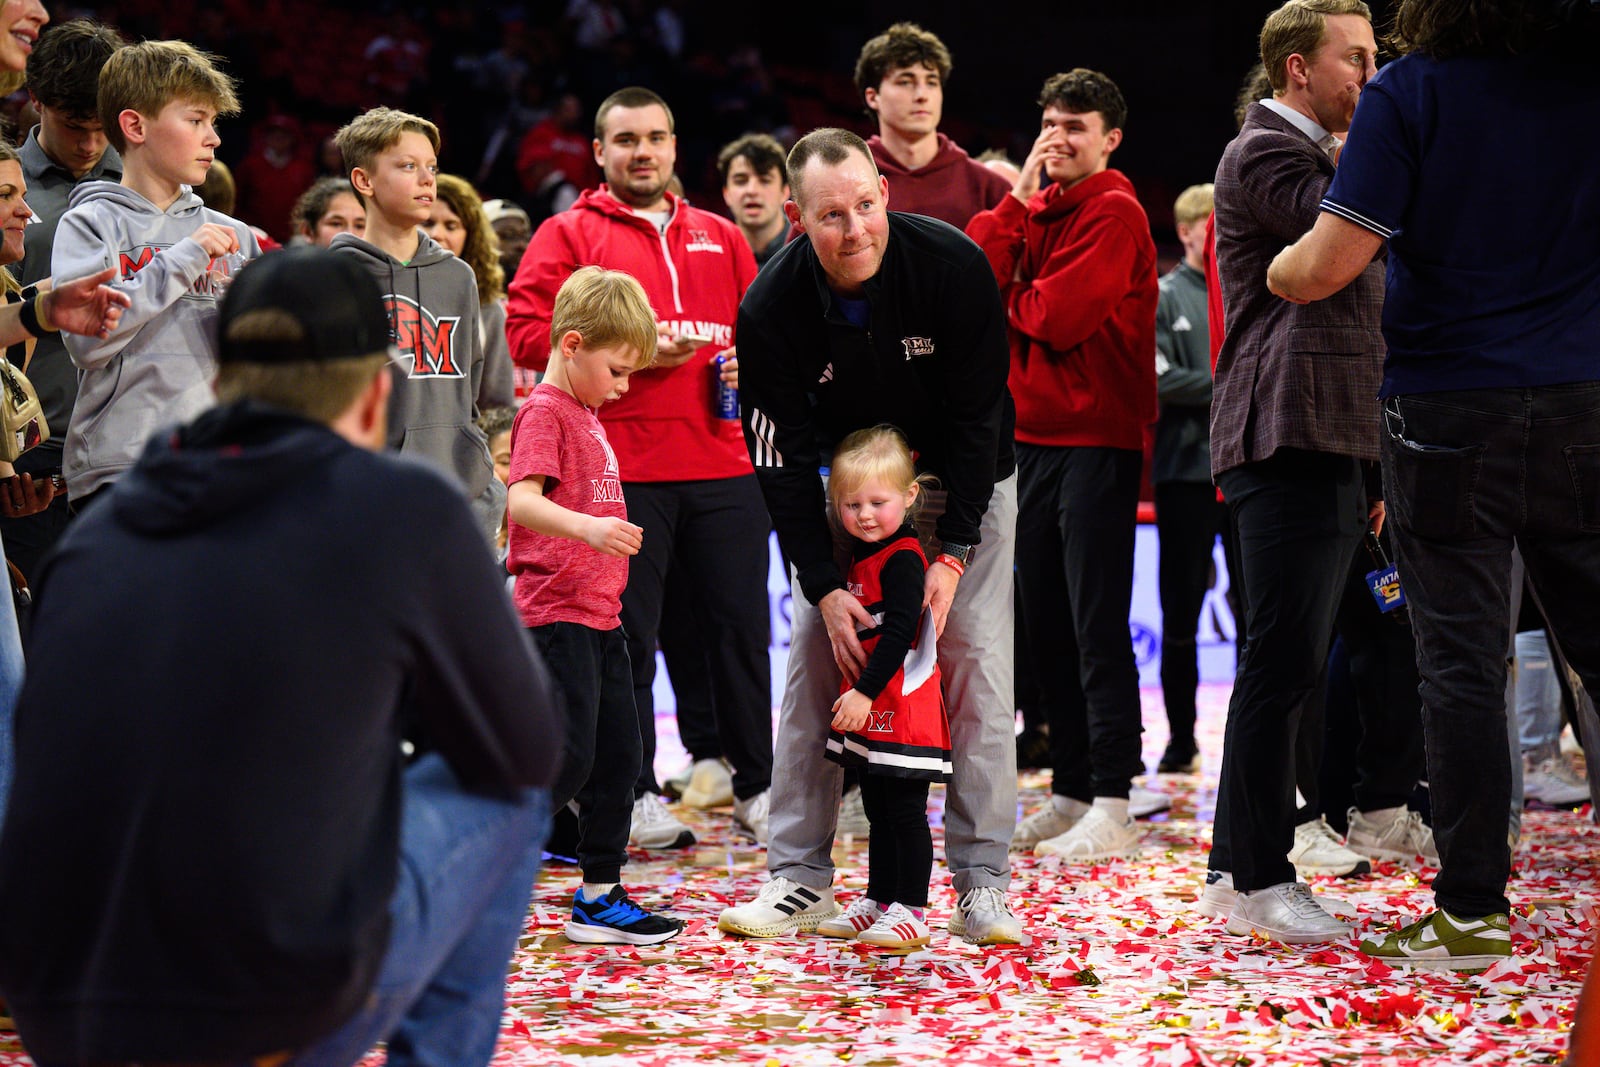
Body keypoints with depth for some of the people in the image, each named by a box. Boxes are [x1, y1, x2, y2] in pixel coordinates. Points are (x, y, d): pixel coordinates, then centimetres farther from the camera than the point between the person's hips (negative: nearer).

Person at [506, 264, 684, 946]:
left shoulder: (587, 415, 18)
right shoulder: (545, 411, -12)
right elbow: (522, 502, -26)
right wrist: (587, 527, -40)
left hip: (598, 613, 10)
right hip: (557, 614, -10)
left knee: (617, 755, 11)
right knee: (568, 758, -11)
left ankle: (600, 896, 17)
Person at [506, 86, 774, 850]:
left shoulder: (720, 238, 18)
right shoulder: (569, 235, 5)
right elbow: (527, 332, -5)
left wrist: (751, 364, 3)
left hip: (723, 465, 4)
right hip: (621, 470, -3)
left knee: (741, 628, 6)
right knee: (627, 636, 0)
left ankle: (756, 786, 16)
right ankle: (636, 794, 9)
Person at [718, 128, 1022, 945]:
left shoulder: (954, 266, -26)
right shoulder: (772, 307, -22)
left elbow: (977, 417, -19)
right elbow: (781, 457, -17)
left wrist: (953, 552, -23)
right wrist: (822, 583, -23)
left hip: (965, 485, -1)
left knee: (976, 664, -8)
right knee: (813, 659, -5)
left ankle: (983, 884, -2)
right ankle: (799, 877, 4)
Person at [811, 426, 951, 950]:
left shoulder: (902, 559, -16)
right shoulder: (863, 554, 13)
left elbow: (899, 634, -23)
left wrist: (865, 691, -25)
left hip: (902, 707, -10)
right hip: (871, 710, 10)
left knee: (904, 810, -4)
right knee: (879, 808, 18)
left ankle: (910, 912, 0)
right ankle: (877, 901, 27)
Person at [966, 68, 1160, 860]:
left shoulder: (1115, 213, -8)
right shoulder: (1038, 208, 15)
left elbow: (1058, 315, -17)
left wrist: (1006, 299, 0)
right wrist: (1015, 201, -5)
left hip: (1097, 440, -8)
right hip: (1034, 434, 8)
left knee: (1097, 626, -8)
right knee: (1046, 624, 10)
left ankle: (1111, 806, -7)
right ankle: (1070, 793, 17)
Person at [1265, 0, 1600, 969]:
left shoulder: (1411, 91, -9)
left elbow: (1329, 264, -13)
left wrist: (1274, 272, 7)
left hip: (1449, 409, -3)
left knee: (1463, 661, 2)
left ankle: (1473, 908, 4)